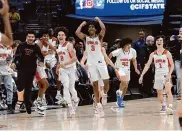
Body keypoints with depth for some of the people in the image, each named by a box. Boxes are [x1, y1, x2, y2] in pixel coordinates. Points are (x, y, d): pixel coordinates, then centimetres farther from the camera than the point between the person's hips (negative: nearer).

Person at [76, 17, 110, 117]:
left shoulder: (99, 37, 6)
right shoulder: (85, 38, 8)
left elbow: (103, 28, -13)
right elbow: (77, 32, -10)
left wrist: (98, 20, -2)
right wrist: (82, 24, 1)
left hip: (100, 62, -1)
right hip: (91, 63, 1)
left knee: (106, 81, -11)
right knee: (95, 84, -1)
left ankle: (105, 94, 21)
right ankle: (98, 105, 1)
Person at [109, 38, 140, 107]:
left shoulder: (133, 51, -10)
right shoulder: (119, 51, -23)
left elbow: (134, 60, 8)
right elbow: (110, 55, -9)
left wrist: (136, 68, 1)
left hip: (127, 69, 5)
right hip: (119, 68, -5)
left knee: (125, 86, 11)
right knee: (124, 81, -29)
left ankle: (120, 100, 28)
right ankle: (119, 92, -3)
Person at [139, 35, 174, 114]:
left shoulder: (167, 53, -4)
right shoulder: (153, 54, 5)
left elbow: (172, 65, -3)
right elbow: (147, 65, 7)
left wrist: (169, 74, -18)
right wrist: (142, 75, 0)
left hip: (166, 75, -4)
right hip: (158, 75, 4)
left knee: (168, 91, -20)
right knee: (159, 93, 11)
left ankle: (170, 107, -30)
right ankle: (163, 106, 32)